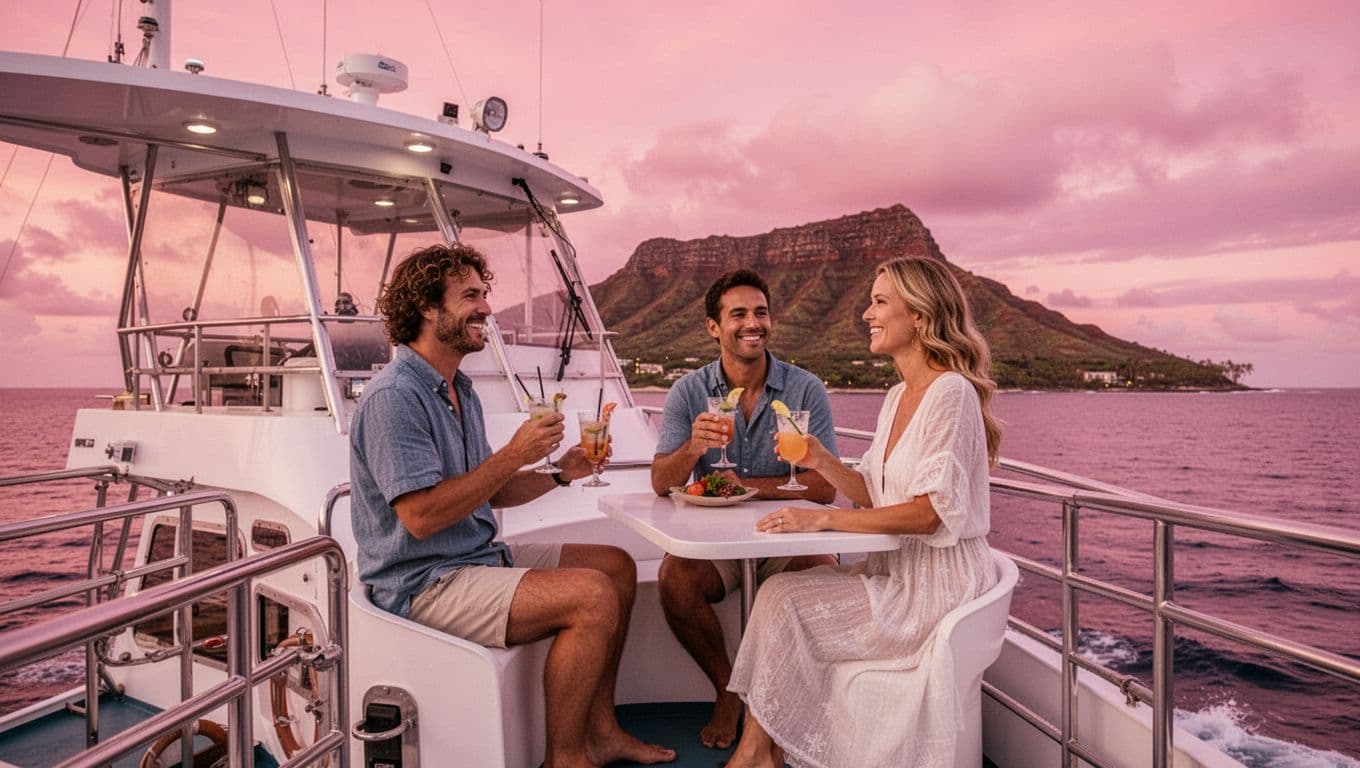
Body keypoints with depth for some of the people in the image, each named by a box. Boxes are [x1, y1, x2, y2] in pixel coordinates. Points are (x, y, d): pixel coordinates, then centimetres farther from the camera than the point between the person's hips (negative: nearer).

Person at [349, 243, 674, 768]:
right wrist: (513, 455, -23)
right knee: (593, 596, -23)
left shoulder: (460, 390, 13)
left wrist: (560, 473, 0)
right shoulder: (394, 396, -18)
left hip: (479, 557, 10)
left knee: (617, 565, 7)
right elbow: (421, 517, -25)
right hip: (424, 582, -10)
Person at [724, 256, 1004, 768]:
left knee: (782, 600, -14)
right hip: (896, 570, 9)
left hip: (935, 583, -8)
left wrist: (823, 519, -25)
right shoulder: (898, 396, 12)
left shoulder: (951, 393, -17)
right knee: (778, 592, -4)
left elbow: (929, 511, -23)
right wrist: (821, 461, -5)